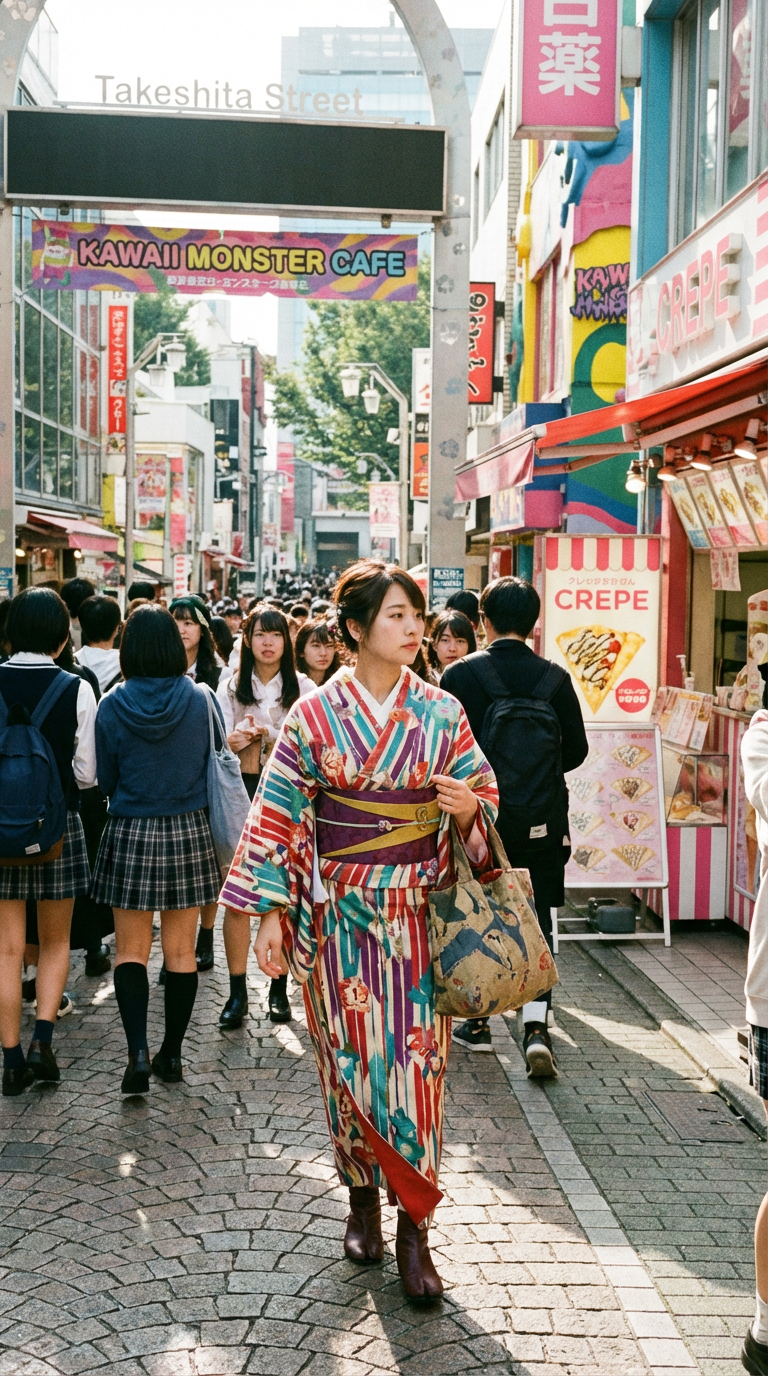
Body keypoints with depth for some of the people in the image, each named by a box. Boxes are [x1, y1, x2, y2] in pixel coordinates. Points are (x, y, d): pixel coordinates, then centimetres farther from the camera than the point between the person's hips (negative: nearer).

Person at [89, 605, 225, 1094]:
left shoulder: (113, 705, -8)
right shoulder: (201, 699, -5)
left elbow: (102, 779, 0)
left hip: (130, 834, -1)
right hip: (189, 833, 1)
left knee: (131, 950, 8)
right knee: (181, 952, 11)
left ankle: (139, 1052, -7)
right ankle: (172, 1054, 18)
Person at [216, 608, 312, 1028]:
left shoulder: (302, 688, 4)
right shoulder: (231, 687, 10)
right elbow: (219, 743, 3)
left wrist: (265, 734, -17)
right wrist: (236, 738, -19)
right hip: (241, 792, 1)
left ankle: (279, 989, 13)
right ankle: (237, 992, 5)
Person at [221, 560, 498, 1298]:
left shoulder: (442, 712, 2)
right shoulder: (314, 715, -3)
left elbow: (482, 797, 8)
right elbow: (280, 816, -2)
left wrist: (468, 808, -16)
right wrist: (271, 912, -5)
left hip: (420, 910, 1)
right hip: (339, 911, 0)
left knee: (415, 1055, -1)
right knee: (350, 1053, 7)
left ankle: (413, 1227, 8)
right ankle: (362, 1197, 27)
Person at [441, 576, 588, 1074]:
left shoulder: (460, 675, -9)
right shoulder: (556, 678, -3)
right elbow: (577, 750, 2)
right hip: (541, 822, 1)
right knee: (536, 919, 7)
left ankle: (478, 1020, 23)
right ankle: (536, 1025, -4)